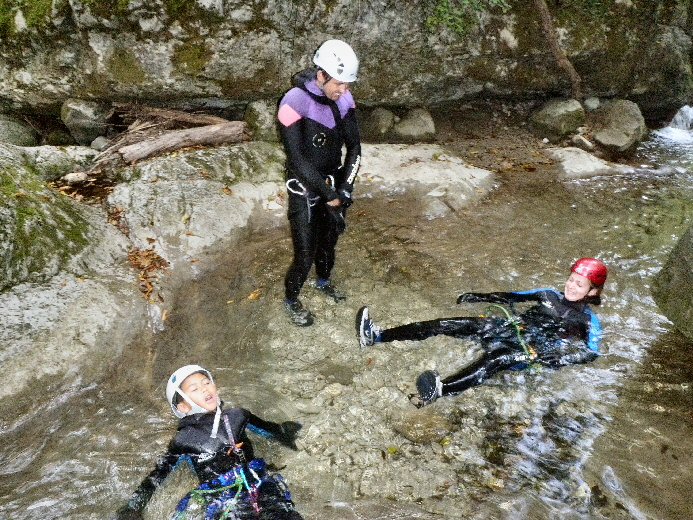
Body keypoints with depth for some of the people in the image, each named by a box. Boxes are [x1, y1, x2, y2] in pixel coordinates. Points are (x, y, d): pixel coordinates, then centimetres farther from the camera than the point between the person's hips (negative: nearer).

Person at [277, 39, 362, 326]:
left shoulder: (343, 100, -6)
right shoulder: (294, 104, -25)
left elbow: (354, 146, -3)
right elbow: (298, 161, -25)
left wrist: (344, 189, -16)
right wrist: (331, 197, -23)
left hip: (334, 184, 6)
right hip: (305, 192, -5)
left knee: (329, 240, 22)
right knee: (305, 256, 1)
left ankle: (323, 281, 51)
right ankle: (291, 300, 29)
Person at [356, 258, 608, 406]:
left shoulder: (588, 320, 5)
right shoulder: (551, 296, 19)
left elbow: (591, 352, -8)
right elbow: (513, 296, 24)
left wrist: (556, 357, -26)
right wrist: (480, 297, 13)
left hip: (529, 350, -5)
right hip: (510, 328, 5)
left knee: (499, 358, -42)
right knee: (446, 324, -15)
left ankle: (441, 389, -67)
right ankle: (378, 335, -23)